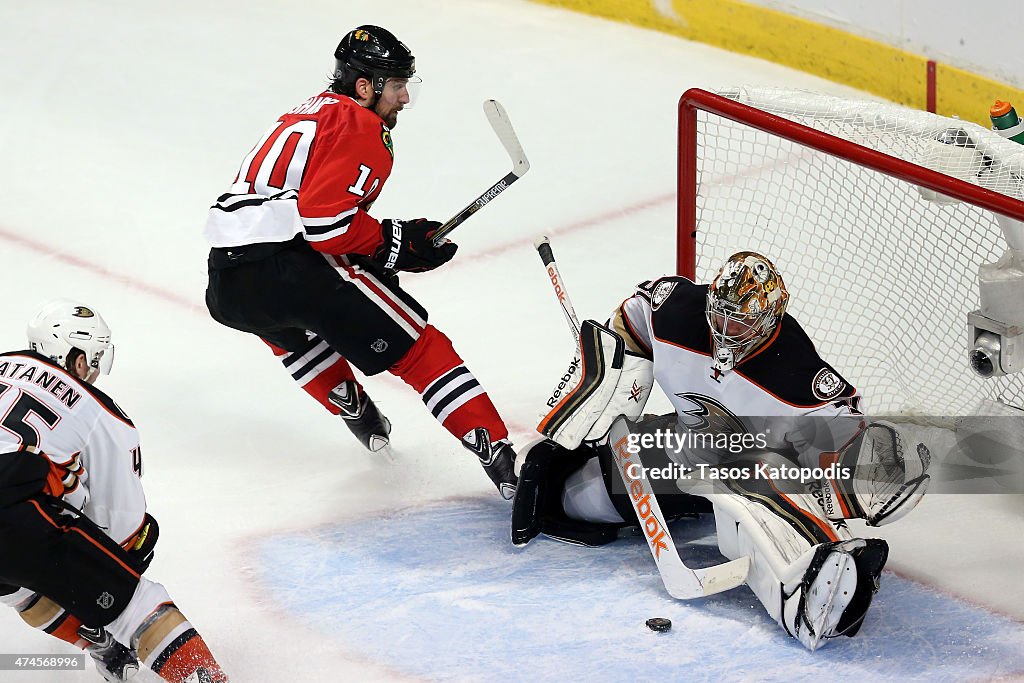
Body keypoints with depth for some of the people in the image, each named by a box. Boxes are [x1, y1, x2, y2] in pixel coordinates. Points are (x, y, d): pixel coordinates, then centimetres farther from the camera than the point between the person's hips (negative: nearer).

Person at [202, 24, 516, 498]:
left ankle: (354, 409, 46)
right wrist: (397, 242, -2)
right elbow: (326, 220, -15)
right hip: (292, 273, -8)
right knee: (418, 347, -2)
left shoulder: (309, 114, 27)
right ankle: (499, 456, -8)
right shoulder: (360, 128, -2)